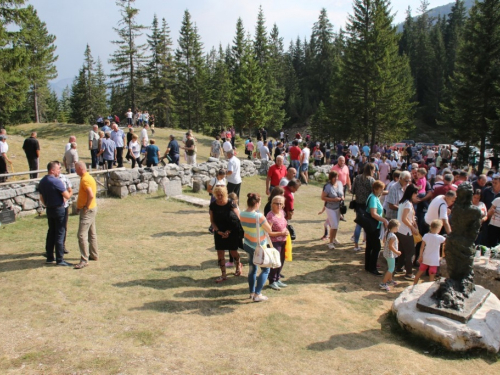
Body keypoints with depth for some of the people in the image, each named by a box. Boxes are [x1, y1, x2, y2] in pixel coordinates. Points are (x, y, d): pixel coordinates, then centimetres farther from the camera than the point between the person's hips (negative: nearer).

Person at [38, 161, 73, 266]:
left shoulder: (42, 182, 7)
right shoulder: (56, 181, -19)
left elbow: (41, 198, 15)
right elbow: (67, 196, -18)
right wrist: (71, 192, 3)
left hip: (49, 209, 8)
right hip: (59, 209, -8)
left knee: (51, 232, 15)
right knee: (60, 234, -2)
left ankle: (49, 257, 22)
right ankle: (60, 259, 1)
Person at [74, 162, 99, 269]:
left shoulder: (85, 180, -19)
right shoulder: (88, 177, 13)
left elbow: (91, 195, -31)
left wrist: (86, 207, -19)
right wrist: (79, 206, 13)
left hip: (87, 210, -11)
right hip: (91, 209, 11)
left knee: (82, 235, -9)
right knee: (91, 233, 18)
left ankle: (84, 260, -7)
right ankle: (94, 255, 29)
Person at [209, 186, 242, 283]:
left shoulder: (231, 203, -13)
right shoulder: (213, 205, -5)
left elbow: (238, 218, -9)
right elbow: (212, 221, 1)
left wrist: (229, 231, -13)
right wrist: (218, 231, -13)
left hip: (233, 231, -2)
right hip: (219, 232, 3)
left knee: (233, 251, 8)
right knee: (220, 253, 1)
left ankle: (238, 265, 39)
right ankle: (223, 275, 12)